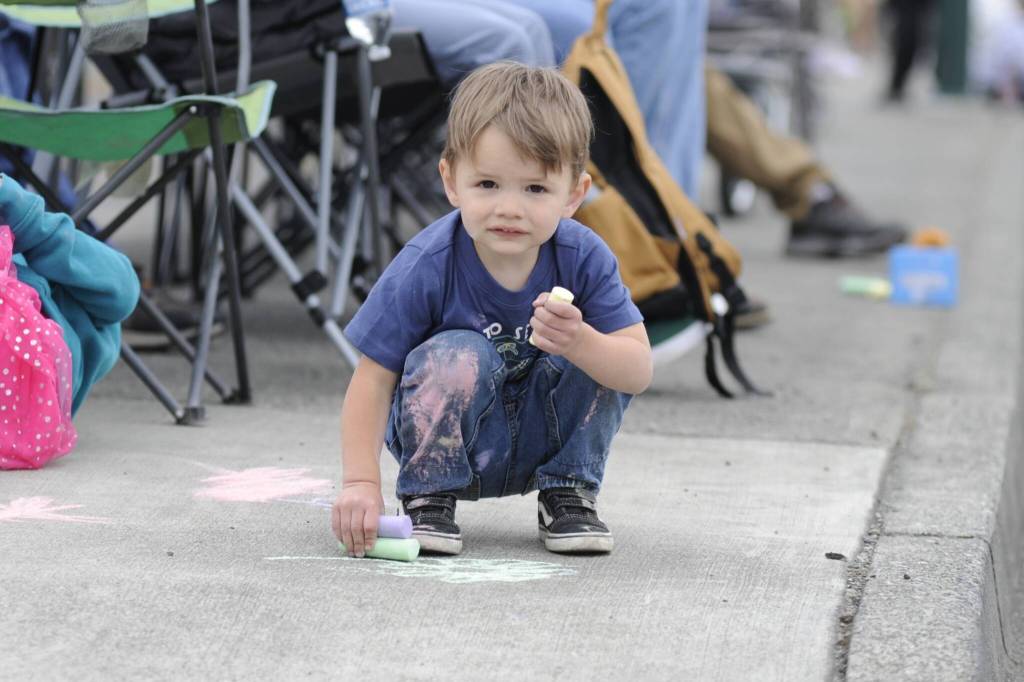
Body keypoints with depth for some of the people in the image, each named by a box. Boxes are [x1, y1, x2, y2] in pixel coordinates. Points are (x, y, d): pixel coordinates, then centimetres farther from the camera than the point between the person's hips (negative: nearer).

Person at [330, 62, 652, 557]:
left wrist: (578, 342, -42)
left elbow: (639, 372, -21)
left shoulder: (583, 258, -18)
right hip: (446, 438, -2)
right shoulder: (426, 266, -24)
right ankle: (427, 498, -9)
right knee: (454, 356, -31)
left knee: (601, 357, -21)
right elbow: (372, 380, -19)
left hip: (541, 439, 3)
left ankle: (568, 493, 0)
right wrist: (360, 482, -31)